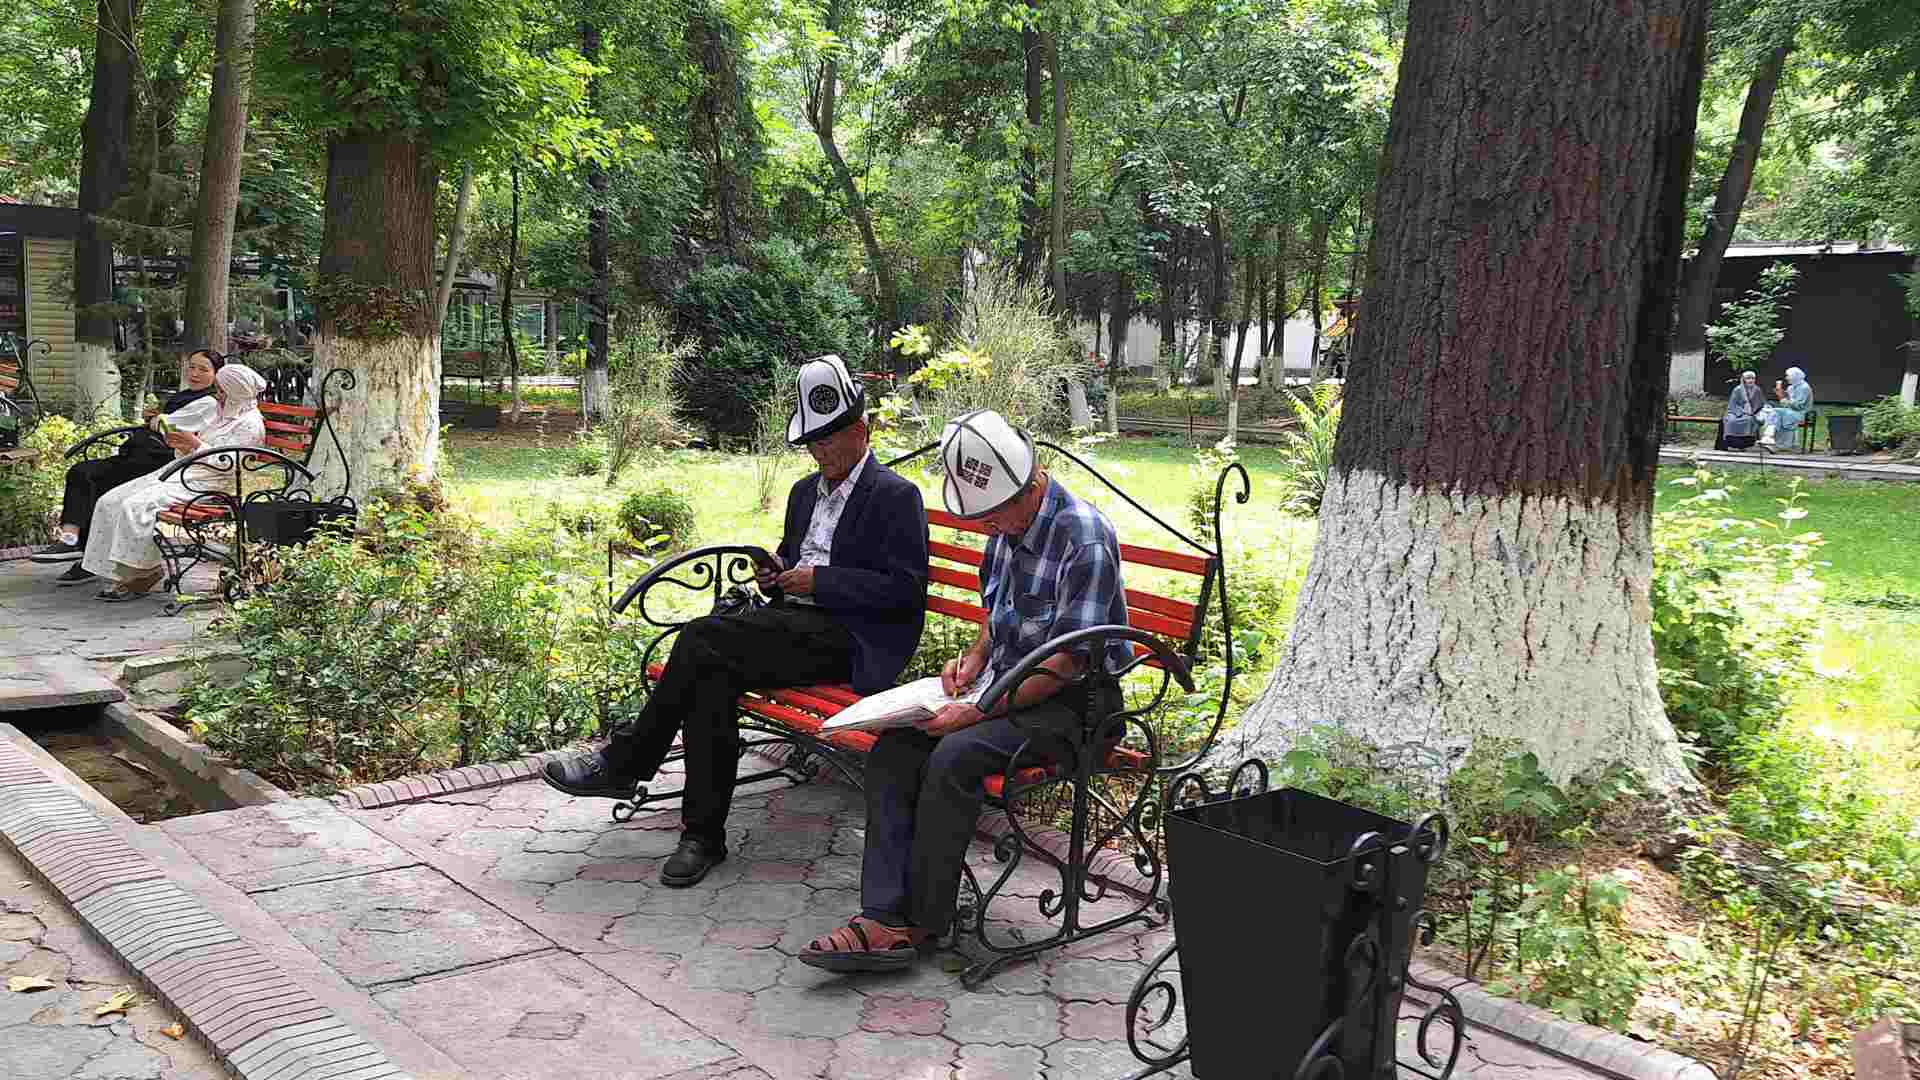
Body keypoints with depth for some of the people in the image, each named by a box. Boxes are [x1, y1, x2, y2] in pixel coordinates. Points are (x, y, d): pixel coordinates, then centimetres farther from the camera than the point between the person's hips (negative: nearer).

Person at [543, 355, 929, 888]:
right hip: (793, 622, 7)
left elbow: (906, 589, -11)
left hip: (845, 639, -7)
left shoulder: (897, 496, -2)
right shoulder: (806, 490, 23)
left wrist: (818, 580, -13)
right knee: (711, 675, -26)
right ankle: (703, 834, -22)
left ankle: (624, 762, -10)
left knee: (703, 637, -25)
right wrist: (777, 570, 9)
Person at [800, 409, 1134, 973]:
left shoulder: (1085, 539, -20)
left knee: (954, 755, -30)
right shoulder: (1007, 525, 6)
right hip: (1004, 683, 8)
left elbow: (1066, 662, -22)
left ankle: (923, 922, -15)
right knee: (892, 750, -13)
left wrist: (978, 712, -23)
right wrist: (974, 658, 4)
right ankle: (885, 919, -18)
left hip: (1069, 701, -8)